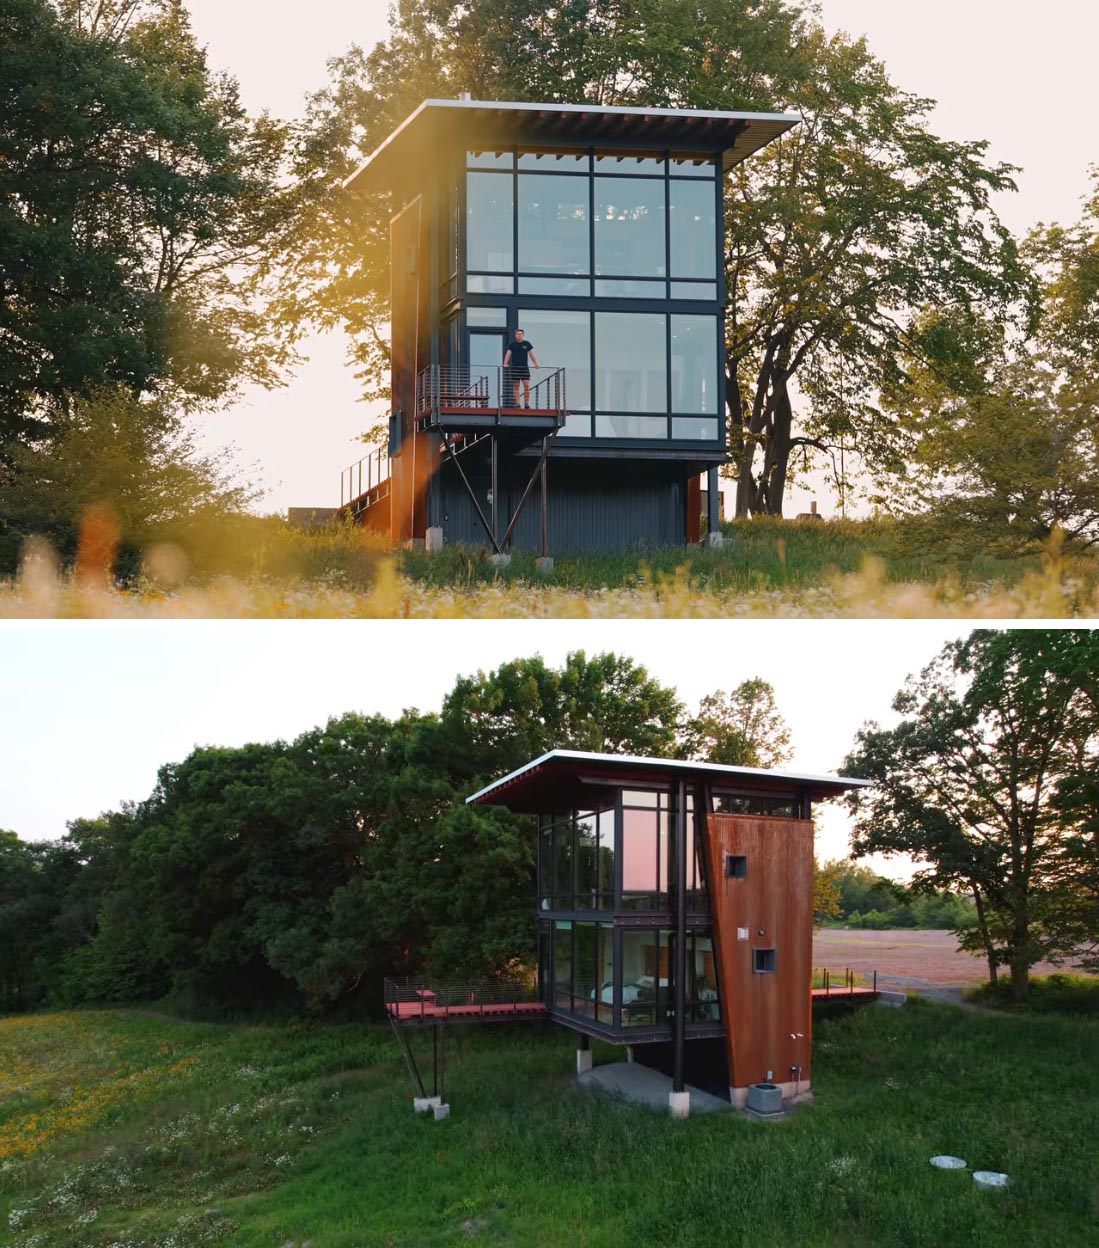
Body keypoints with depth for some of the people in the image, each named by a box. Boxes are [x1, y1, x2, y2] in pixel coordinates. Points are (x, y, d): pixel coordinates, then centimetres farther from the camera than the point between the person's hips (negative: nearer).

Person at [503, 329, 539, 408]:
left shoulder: (527, 344, 7)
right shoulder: (512, 344, 5)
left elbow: (532, 355, 7)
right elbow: (508, 354, -2)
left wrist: (536, 364, -6)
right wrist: (505, 363, -18)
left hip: (524, 367, 0)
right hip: (514, 368, 0)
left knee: (527, 385, -9)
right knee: (516, 386, 1)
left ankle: (526, 403, -3)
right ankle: (517, 404, 5)